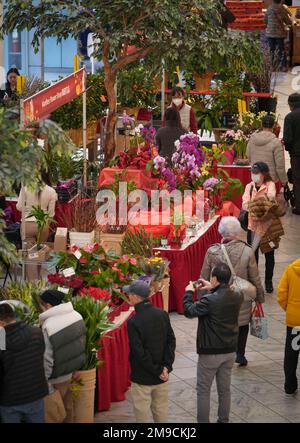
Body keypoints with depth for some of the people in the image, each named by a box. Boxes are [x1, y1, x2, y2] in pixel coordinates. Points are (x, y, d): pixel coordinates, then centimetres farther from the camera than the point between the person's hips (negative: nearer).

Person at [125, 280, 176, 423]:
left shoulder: (133, 322, -19)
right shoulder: (162, 315, -2)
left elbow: (139, 352, -20)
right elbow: (171, 341, -2)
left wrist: (158, 371, -12)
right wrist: (166, 366, -6)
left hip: (142, 378, -5)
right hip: (161, 378, 6)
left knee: (142, 414, 6)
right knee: (161, 411, 18)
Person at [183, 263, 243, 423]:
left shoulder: (209, 301, -25)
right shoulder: (237, 297, -6)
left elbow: (189, 311, -10)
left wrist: (188, 292, 4)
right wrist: (212, 289, 17)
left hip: (210, 353, -6)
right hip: (230, 351, 6)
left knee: (203, 390, 8)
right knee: (224, 389, 17)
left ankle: (203, 421, 13)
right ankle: (223, 420, 26)